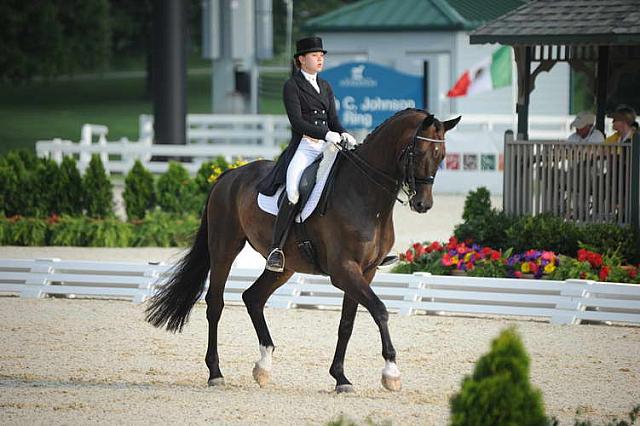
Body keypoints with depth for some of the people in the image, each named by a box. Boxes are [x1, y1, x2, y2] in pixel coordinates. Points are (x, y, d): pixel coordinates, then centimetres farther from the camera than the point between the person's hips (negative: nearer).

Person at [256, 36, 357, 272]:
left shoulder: (325, 87, 20)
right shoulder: (292, 86, 0)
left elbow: (333, 119, 16)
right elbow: (297, 122, -11)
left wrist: (343, 134, -6)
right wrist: (326, 134, -22)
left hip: (327, 147, 7)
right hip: (303, 147, -7)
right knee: (294, 190, -31)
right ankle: (276, 249, -28)